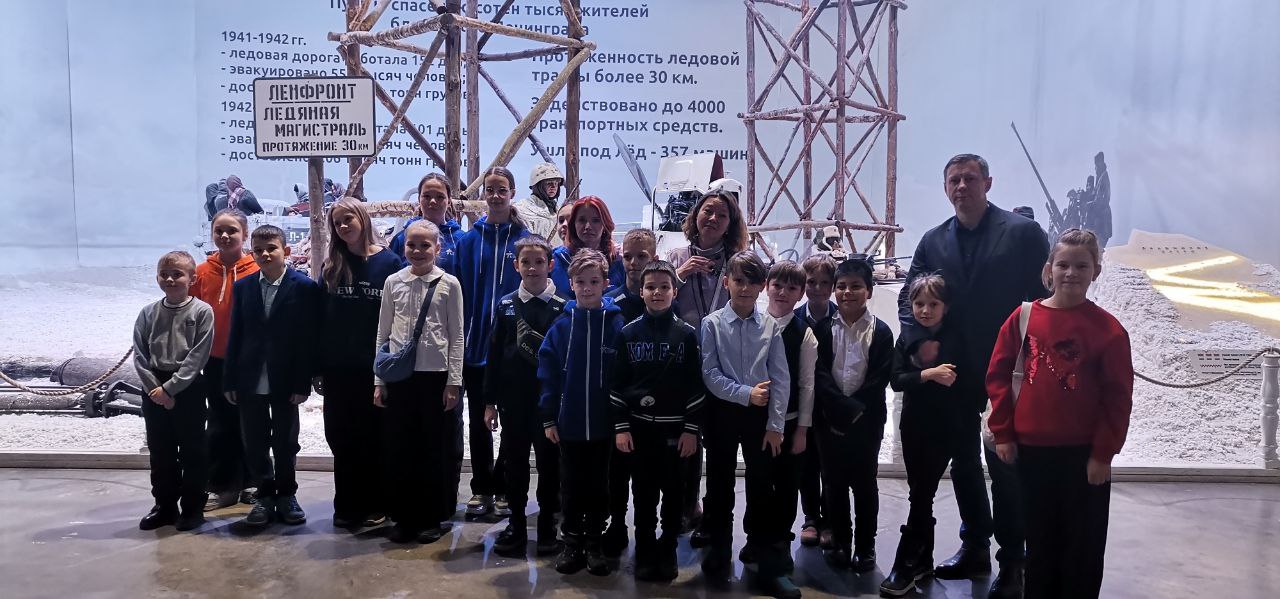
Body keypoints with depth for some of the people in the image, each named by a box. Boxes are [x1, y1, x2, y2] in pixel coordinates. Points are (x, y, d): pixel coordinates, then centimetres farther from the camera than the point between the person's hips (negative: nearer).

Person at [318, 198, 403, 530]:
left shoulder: (388, 262, -3)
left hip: (375, 367, -3)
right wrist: (317, 368, 2)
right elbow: (320, 318, 7)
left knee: (373, 437, 6)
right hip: (337, 369, 3)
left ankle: (375, 504, 18)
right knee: (341, 438, 9)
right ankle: (346, 505, 21)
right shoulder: (331, 266, 7)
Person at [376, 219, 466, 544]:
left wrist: (453, 382, -5)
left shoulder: (449, 284, -2)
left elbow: (456, 336, -2)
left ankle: (432, 518, 20)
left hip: (435, 374, -2)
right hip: (398, 374, 2)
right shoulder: (393, 282, 5)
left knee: (435, 448, 6)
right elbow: (383, 333, 7)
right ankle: (404, 517, 21)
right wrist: (379, 380, 5)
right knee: (399, 447, 7)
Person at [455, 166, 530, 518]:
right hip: (476, 344, 2)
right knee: (478, 420, 10)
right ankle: (482, 489, 22)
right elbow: (461, 293, 2)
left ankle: (505, 489, 19)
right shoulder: (469, 240, 3)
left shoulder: (525, 239, -1)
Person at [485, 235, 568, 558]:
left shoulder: (562, 308, -3)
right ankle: (516, 524, 22)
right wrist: (490, 401, 3)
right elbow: (495, 354, 5)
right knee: (514, 462, 9)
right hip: (513, 398, 2)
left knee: (549, 462, 7)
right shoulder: (505, 305, 4)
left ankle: (547, 526, 20)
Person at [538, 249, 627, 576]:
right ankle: (572, 544, 25)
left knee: (598, 486, 11)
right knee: (571, 487, 12)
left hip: (604, 424, -1)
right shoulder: (561, 325, -2)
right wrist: (548, 418, -3)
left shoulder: (617, 324, -5)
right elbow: (548, 374, 0)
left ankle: (595, 545, 25)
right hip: (569, 423, 1)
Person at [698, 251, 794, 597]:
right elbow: (710, 375, -8)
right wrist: (746, 394, -16)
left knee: (761, 489, 6)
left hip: (760, 415, 1)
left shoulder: (771, 327, -1)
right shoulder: (712, 324, -4)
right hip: (723, 412, -1)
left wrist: (776, 425, -6)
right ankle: (718, 558, 25)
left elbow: (781, 379, -2)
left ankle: (768, 567, 17)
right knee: (720, 487, 9)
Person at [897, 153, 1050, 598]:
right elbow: (908, 297, 10)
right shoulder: (933, 241, 7)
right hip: (954, 372, 5)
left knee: (1004, 465, 2)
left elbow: (1044, 295, -8)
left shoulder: (1022, 232, -7)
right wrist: (920, 340, -6)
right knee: (963, 462, 15)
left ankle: (1012, 562, 16)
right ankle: (975, 548, 30)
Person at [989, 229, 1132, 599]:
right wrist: (1003, 433, 0)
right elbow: (998, 375, 3)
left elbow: (1118, 397, -5)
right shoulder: (1024, 317, -1)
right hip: (1031, 449, 2)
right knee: (1039, 540, 17)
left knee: (1083, 544, 9)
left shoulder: (1108, 329, -7)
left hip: (1085, 454, -2)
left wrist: (1103, 453, -7)